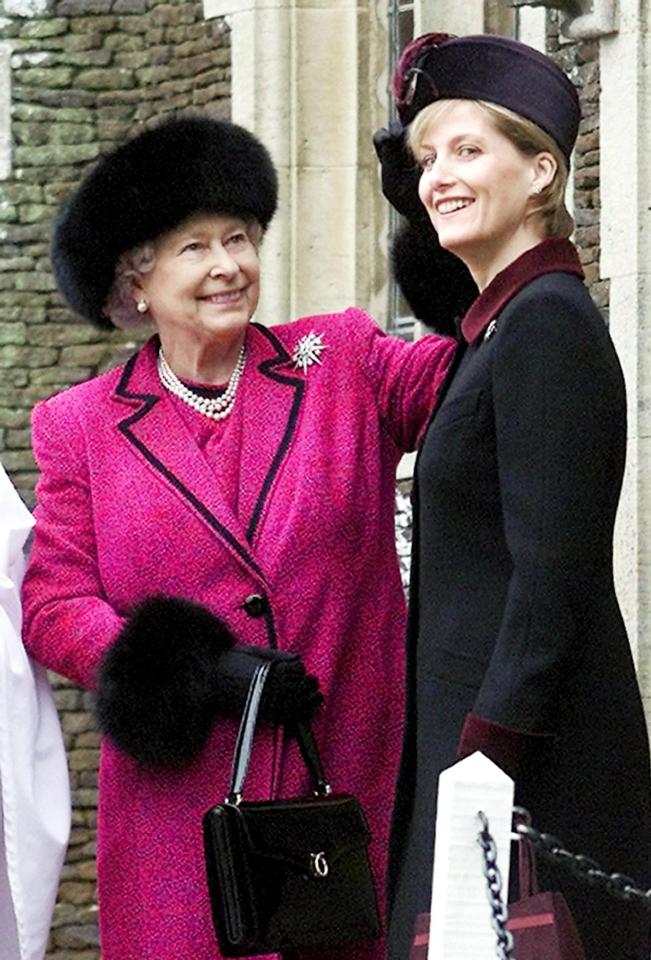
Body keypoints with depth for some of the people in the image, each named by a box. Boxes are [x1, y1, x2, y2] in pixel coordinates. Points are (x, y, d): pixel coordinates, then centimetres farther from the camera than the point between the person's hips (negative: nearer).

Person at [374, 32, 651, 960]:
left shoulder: (546, 325, -14)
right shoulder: (493, 327, 15)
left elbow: (552, 578, -19)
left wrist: (484, 764, -21)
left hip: (531, 752, -9)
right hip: (480, 728, 9)